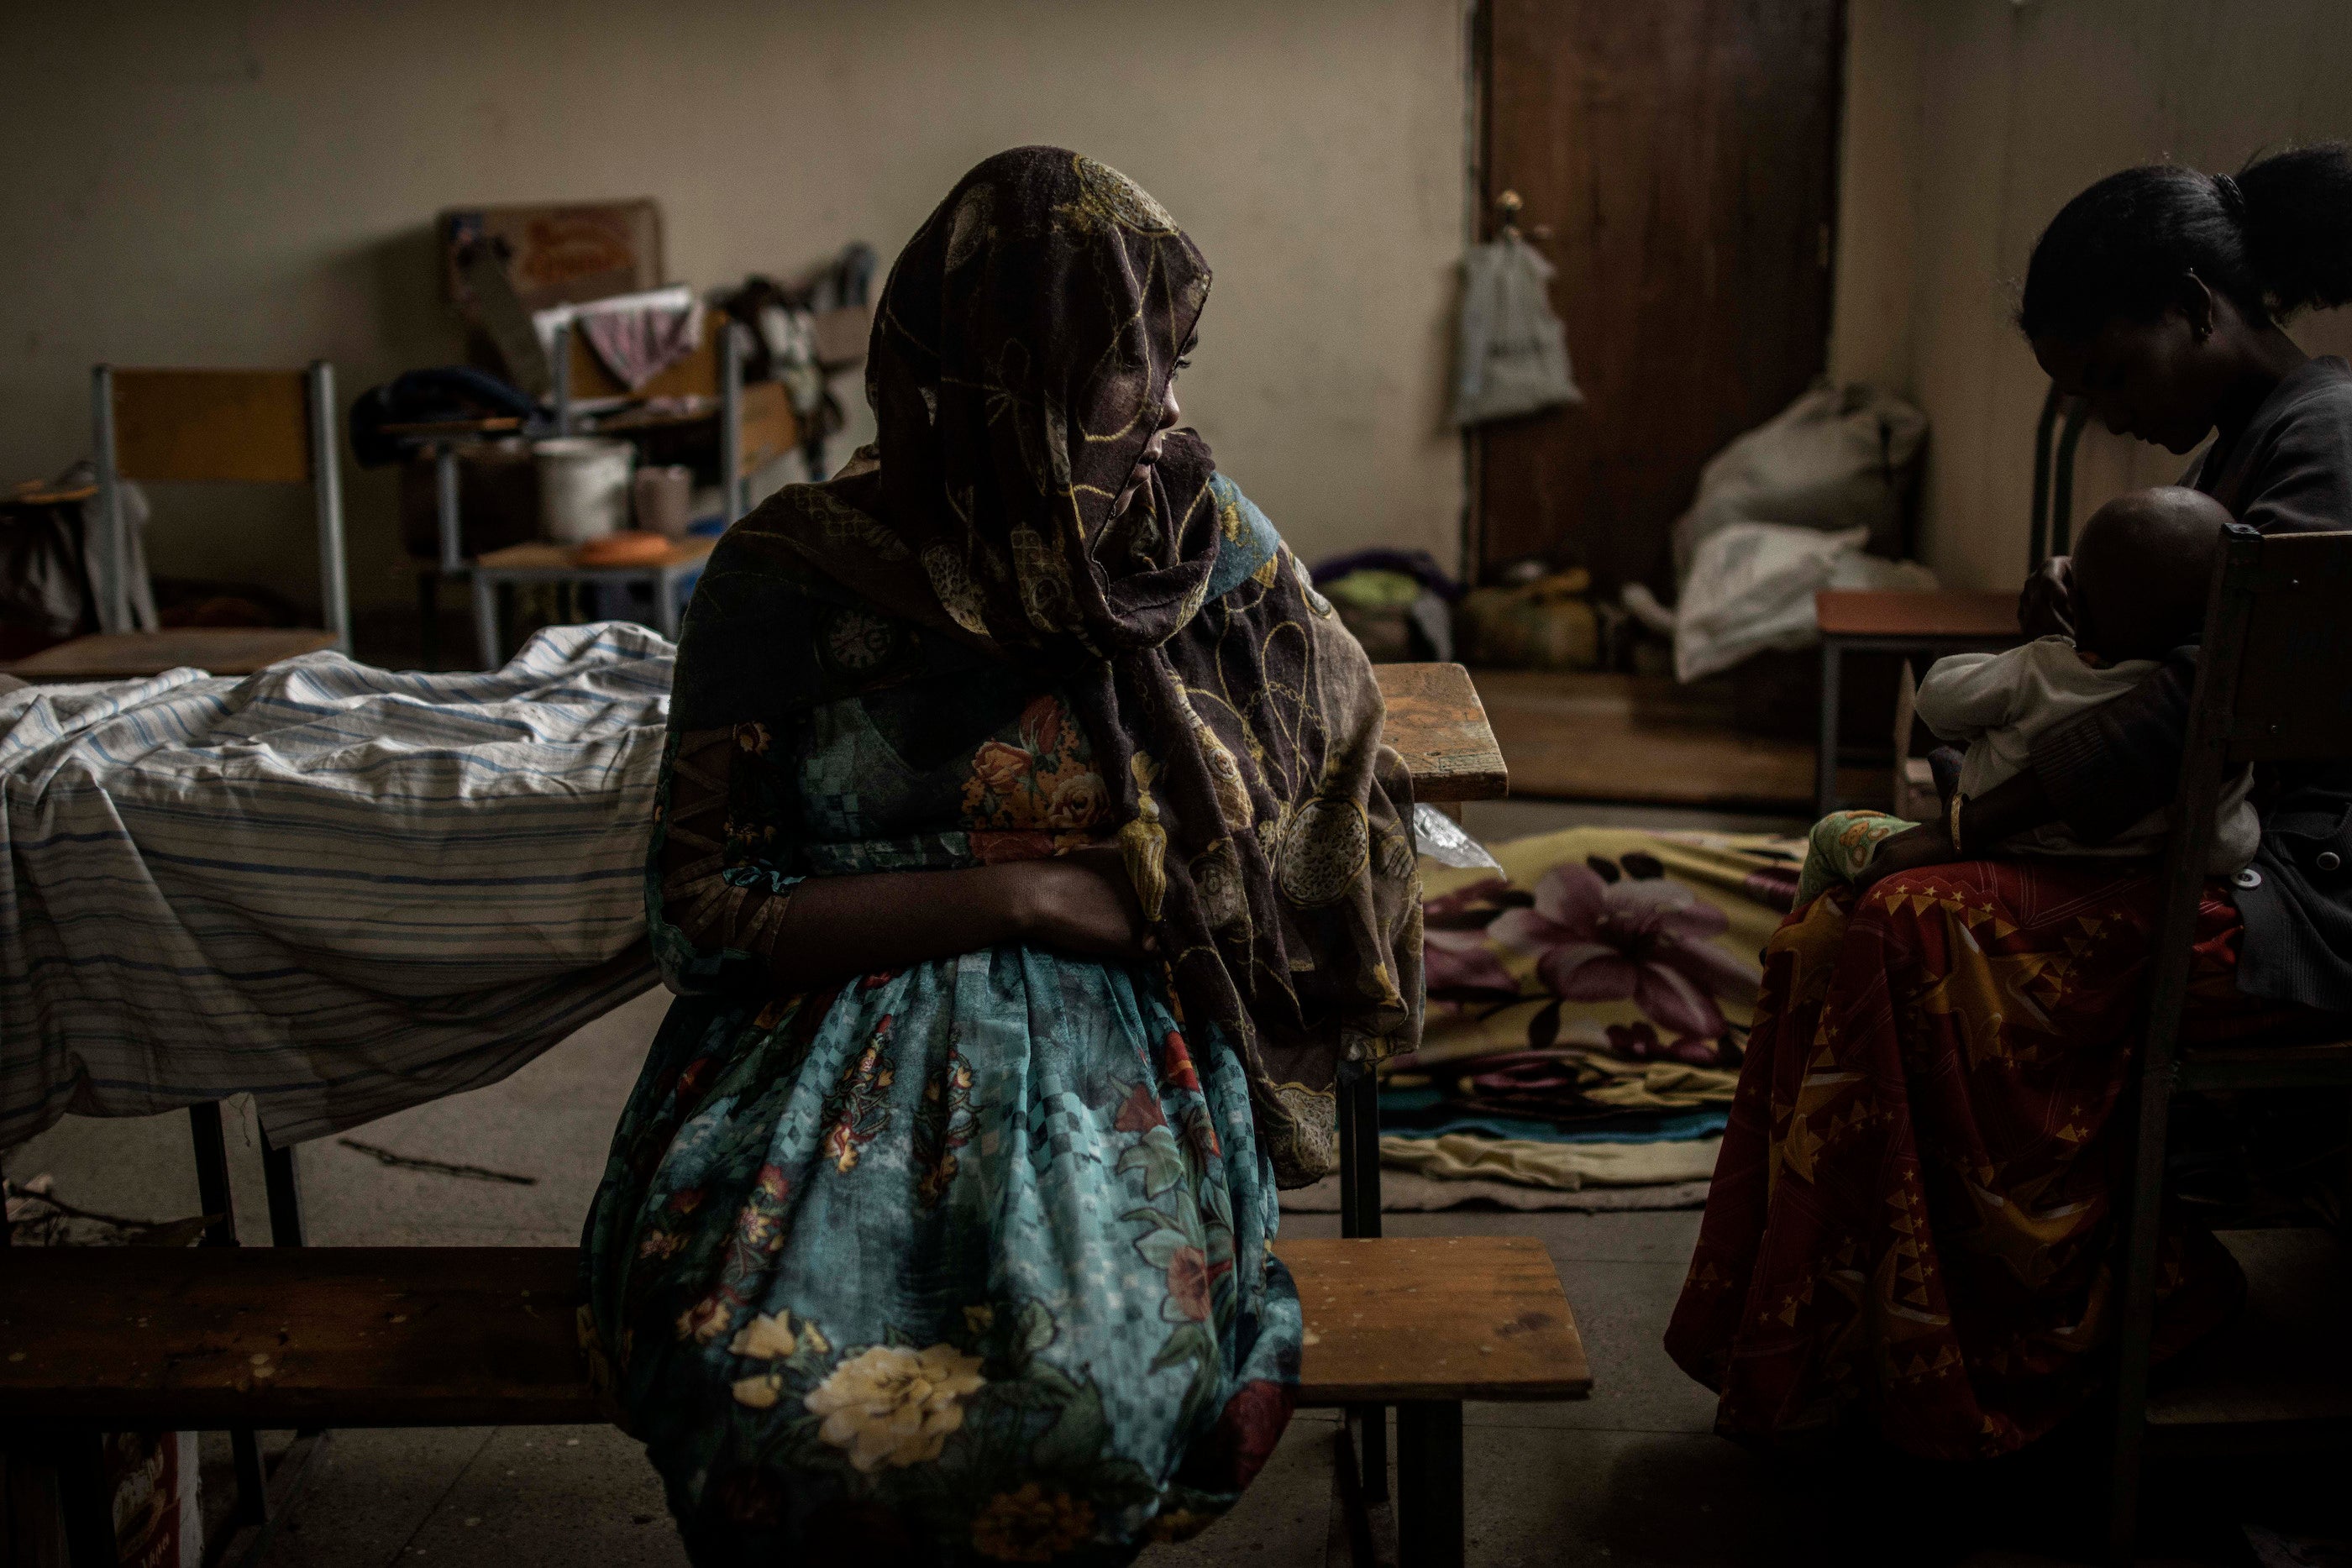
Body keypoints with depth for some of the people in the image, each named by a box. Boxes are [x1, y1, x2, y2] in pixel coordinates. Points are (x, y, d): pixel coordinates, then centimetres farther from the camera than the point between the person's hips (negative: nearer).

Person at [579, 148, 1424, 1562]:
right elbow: (702, 915, -6)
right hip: (832, 1036, -1)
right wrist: (1017, 898, -13)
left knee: (1103, 1385, -31)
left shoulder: (1206, 541, 2)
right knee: (771, 1388, -31)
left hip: (1108, 1054, 1)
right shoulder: (794, 576, -4)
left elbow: (1336, 743, 16)